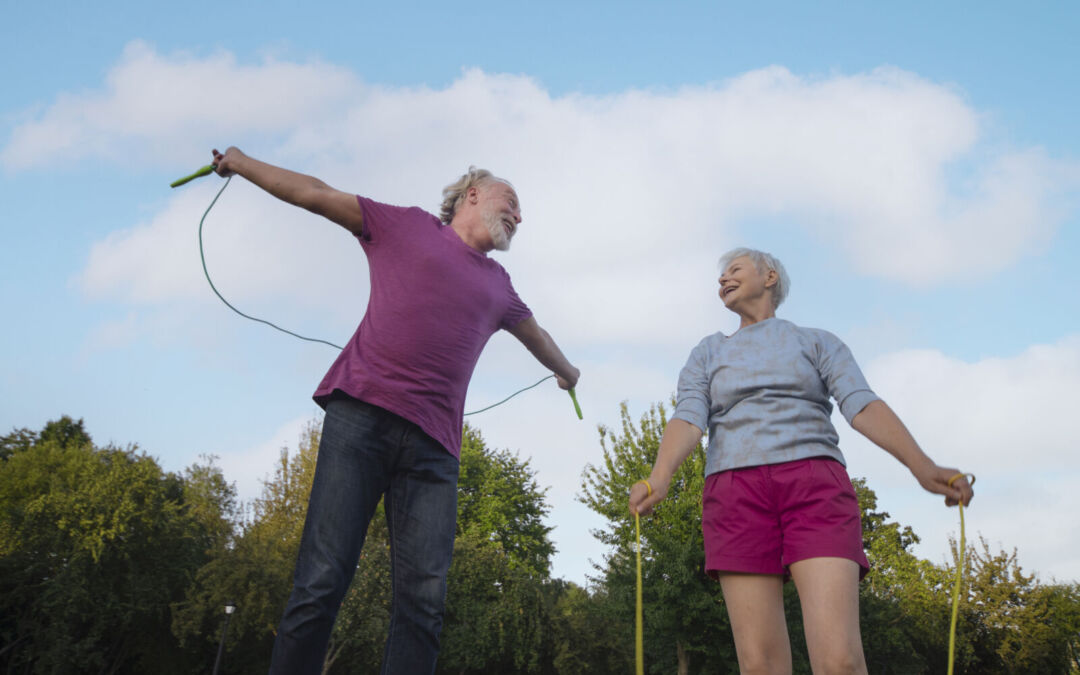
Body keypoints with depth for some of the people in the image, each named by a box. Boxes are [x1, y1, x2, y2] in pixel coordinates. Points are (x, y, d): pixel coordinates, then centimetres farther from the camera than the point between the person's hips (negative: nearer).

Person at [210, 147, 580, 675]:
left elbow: (534, 333, 48)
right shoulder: (407, 226, 17)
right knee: (322, 582, -12)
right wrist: (242, 164, 26)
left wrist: (566, 370, 65)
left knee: (424, 601, -10)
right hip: (361, 414, -3)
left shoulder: (498, 285, 28)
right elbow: (316, 194, 21)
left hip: (432, 443, 4)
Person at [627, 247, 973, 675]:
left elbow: (863, 406, 0)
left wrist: (921, 466, -19)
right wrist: (658, 480, -20)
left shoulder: (819, 344, 18)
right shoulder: (707, 355, 21)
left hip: (814, 492, -1)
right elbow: (688, 420, 3)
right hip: (739, 499, 1)